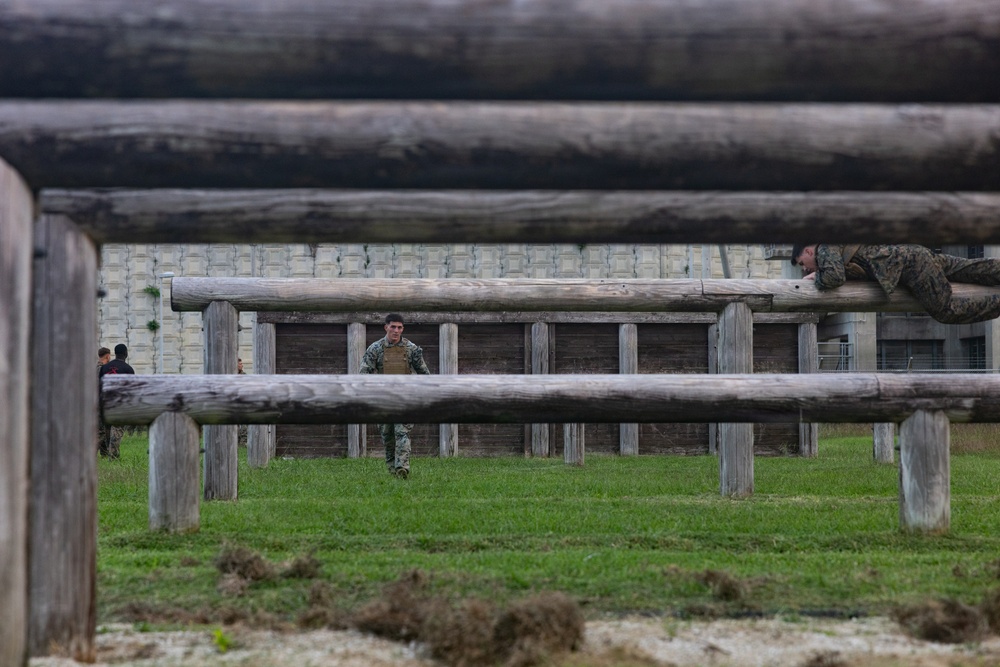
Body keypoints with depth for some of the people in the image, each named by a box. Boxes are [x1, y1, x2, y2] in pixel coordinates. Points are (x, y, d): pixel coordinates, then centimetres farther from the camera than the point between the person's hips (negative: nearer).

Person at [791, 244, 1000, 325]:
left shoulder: (826, 250, -6)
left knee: (946, 311, -14)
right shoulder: (839, 246, 23)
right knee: (972, 270, 4)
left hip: (909, 263, -9)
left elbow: (834, 277, -23)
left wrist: (816, 277, -2)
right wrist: (817, 273, 21)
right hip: (912, 253, 9)